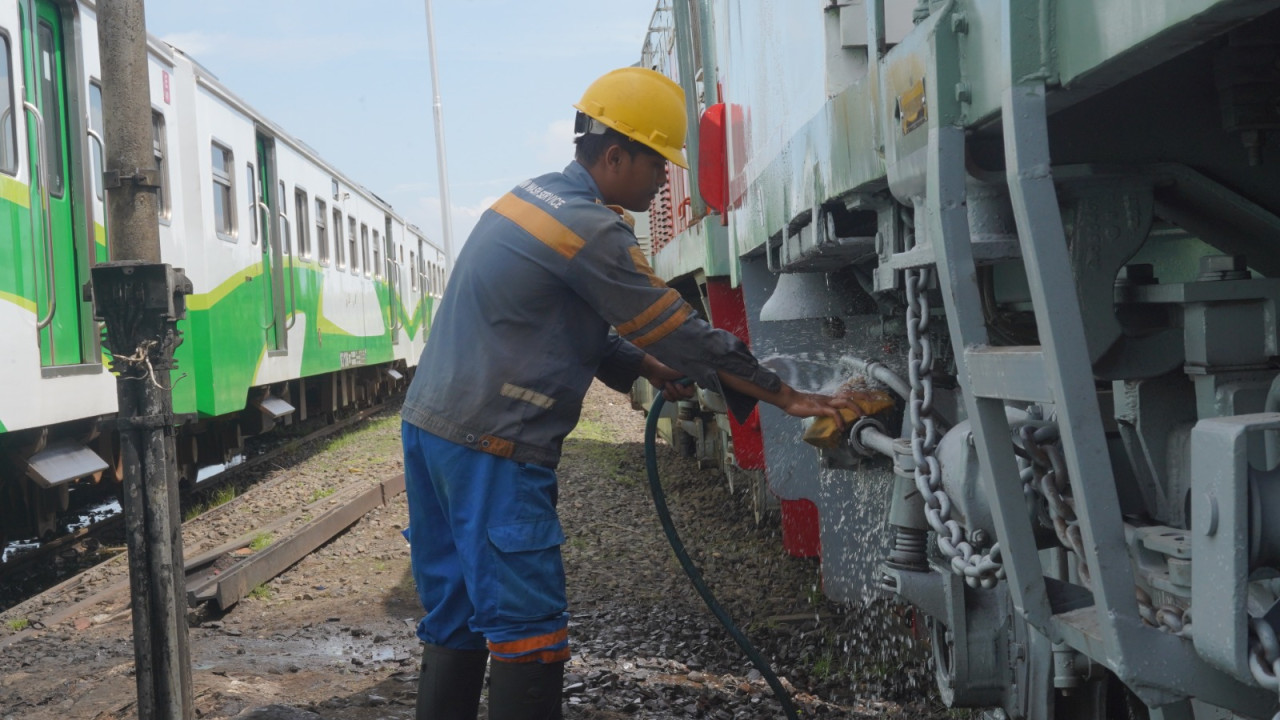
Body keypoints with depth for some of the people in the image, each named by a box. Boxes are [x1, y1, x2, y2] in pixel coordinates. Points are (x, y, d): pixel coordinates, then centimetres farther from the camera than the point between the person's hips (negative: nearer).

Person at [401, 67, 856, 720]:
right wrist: (788, 397, -5)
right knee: (528, 630, -6)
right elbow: (684, 333, -13)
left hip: (430, 426, 10)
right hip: (490, 447, -10)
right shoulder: (589, 229, -15)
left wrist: (645, 365, 10)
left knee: (457, 618, 14)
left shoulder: (531, 199, 14)